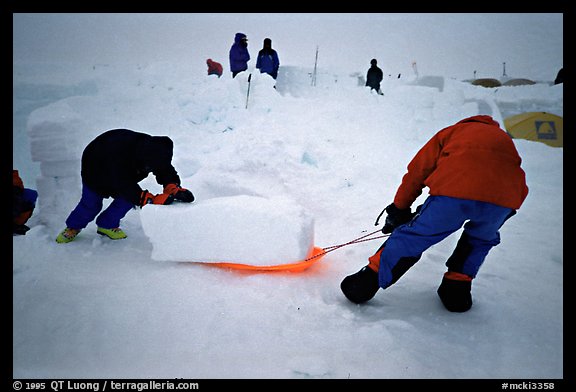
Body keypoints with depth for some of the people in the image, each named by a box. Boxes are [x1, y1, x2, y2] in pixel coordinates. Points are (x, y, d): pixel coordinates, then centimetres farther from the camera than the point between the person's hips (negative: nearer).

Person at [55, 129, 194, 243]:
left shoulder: (153, 148, -33)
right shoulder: (118, 156, -48)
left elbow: (166, 171, -26)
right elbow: (125, 187, -46)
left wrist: (173, 188, -46)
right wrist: (152, 200, -54)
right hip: (95, 170, -5)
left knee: (128, 199, -11)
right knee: (91, 205, 0)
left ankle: (106, 225, 14)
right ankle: (73, 226, 31)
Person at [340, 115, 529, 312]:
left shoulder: (451, 132, 33)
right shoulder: (504, 138, 40)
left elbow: (417, 172, 26)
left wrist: (399, 209, 34)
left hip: (454, 191, -2)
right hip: (503, 202, 3)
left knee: (414, 236, 12)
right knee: (482, 239, 33)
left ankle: (368, 281, 13)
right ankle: (456, 288, 27)